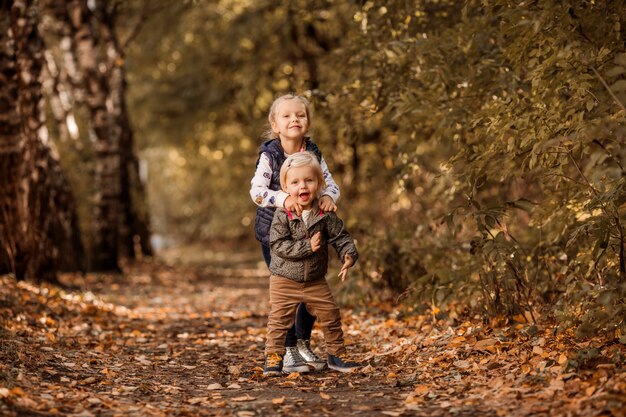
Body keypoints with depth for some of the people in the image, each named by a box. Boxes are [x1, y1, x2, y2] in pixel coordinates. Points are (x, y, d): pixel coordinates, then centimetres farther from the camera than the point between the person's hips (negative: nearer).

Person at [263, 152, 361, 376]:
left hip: (316, 281, 3)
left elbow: (340, 236, 0)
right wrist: (307, 247, -26)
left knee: (330, 316, 8)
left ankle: (336, 353, 24)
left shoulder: (325, 215, -6)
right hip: (284, 280, -3)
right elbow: (278, 245, -21)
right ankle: (273, 356, 10)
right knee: (279, 319, -1)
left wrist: (348, 254, -19)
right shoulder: (282, 216, -15)